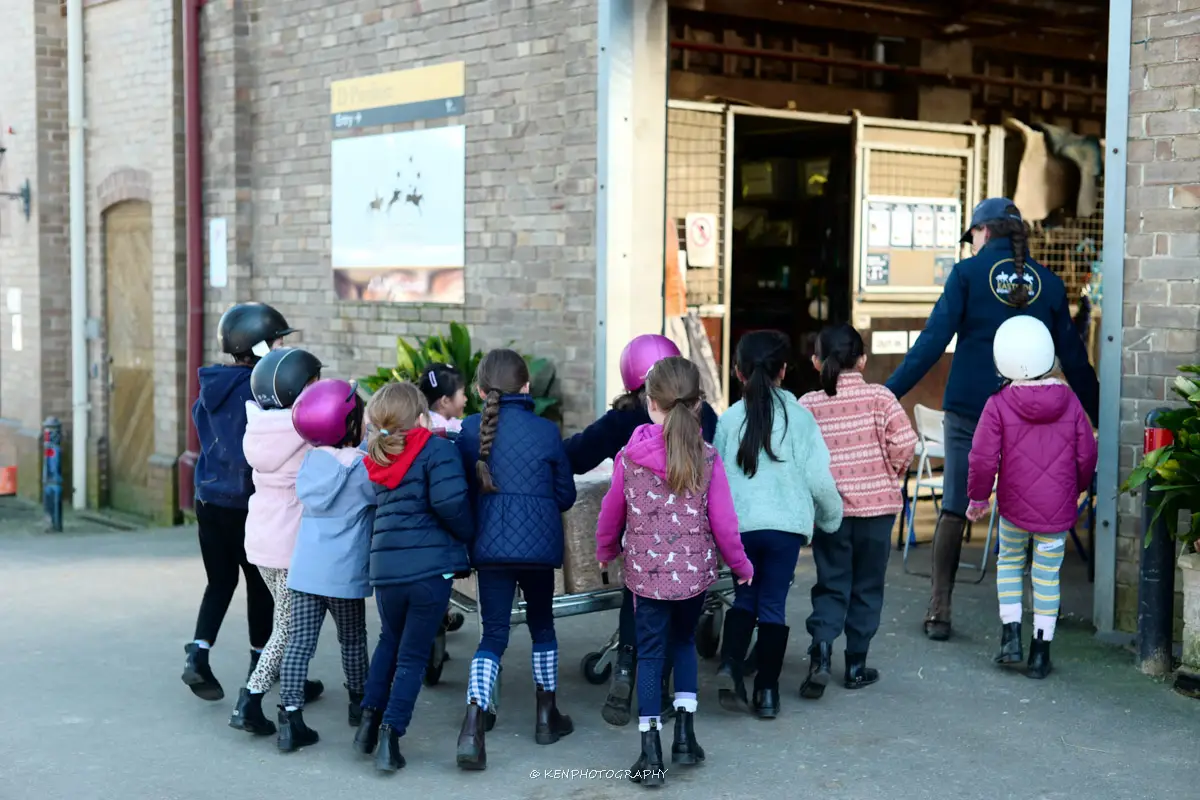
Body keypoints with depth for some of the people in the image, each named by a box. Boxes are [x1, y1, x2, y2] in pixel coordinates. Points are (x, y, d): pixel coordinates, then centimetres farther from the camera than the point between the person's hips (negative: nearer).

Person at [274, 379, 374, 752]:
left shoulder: (309, 462, 5)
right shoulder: (362, 466, -12)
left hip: (303, 569, 4)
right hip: (344, 573, -4)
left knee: (300, 640, 2)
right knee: (352, 639, 16)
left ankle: (290, 719, -5)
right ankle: (359, 703, 35)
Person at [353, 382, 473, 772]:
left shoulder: (376, 457, 11)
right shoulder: (437, 449, -7)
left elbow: (378, 510, 13)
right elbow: (449, 501, -18)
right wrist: (468, 534, -1)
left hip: (385, 567, 5)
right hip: (432, 567, -5)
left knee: (391, 640, 27)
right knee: (413, 655, 6)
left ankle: (370, 717, 21)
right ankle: (390, 733, 1)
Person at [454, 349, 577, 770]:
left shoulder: (469, 430, -1)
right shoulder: (546, 431, -3)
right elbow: (566, 495, 4)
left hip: (490, 545, 1)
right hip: (538, 543, -1)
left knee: (494, 634, 4)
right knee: (541, 624, 20)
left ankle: (474, 721, -17)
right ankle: (547, 716, 30)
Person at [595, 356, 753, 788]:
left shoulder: (630, 457, -7)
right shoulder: (707, 458, -10)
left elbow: (611, 512, 4)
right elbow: (723, 521, -7)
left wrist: (606, 551, 24)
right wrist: (740, 564, 9)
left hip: (646, 570, 0)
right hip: (695, 570, 1)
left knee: (650, 653, 8)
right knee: (684, 642, 23)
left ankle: (651, 753, 5)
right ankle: (684, 734, 18)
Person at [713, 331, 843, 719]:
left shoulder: (729, 418, 2)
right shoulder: (798, 417, -3)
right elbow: (818, 478, -3)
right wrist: (831, 517, 13)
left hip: (739, 524, 2)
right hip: (786, 523, -1)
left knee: (744, 598, 17)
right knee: (773, 605, 6)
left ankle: (730, 665, -4)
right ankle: (767, 692, 10)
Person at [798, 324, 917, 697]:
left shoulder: (807, 405, -4)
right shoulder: (880, 397, -6)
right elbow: (904, 444, -10)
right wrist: (891, 474, 8)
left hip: (828, 508, 1)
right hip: (876, 504, 0)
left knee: (830, 585, 10)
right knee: (867, 586, 12)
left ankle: (820, 648, -13)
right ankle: (856, 664, 17)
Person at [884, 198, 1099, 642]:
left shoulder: (968, 273, -1)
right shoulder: (1048, 283, 6)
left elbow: (934, 339, -9)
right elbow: (1073, 356, 9)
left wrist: (890, 390, -8)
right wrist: (1098, 412, 17)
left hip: (968, 408, -2)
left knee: (954, 508, 4)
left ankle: (939, 611, 4)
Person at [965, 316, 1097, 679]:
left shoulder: (998, 405, -10)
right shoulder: (1069, 401, -3)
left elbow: (983, 458, -12)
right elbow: (1086, 454, 4)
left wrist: (978, 496, 3)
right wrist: (1077, 487, 22)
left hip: (1014, 506, -1)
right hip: (1059, 509, 1)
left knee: (1009, 562, 21)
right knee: (1046, 577, 9)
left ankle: (1011, 636, 11)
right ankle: (1040, 653, 13)